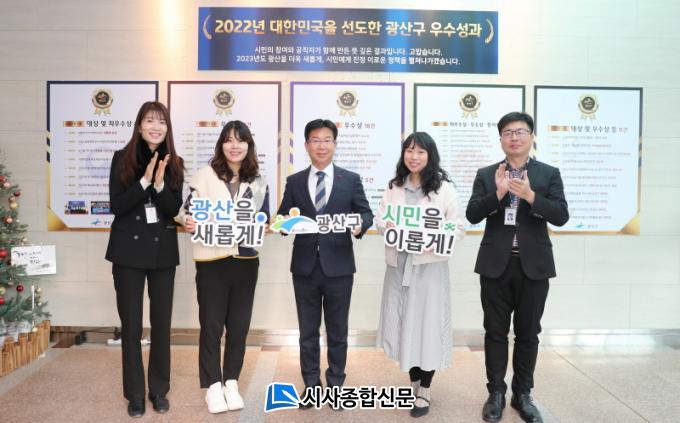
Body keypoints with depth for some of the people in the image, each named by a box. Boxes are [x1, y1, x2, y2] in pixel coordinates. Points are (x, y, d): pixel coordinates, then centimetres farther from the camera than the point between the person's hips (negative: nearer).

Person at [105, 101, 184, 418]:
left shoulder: (174, 163, 4)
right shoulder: (122, 159, -2)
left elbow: (174, 209, -3)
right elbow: (116, 206, -9)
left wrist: (160, 184, -20)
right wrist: (144, 181, -20)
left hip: (163, 250, 2)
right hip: (129, 249, -1)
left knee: (161, 322, 8)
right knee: (131, 324, 5)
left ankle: (159, 389, 23)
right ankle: (135, 393, 18)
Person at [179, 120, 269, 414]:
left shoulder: (258, 182, 8)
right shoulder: (205, 175, -2)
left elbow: (264, 219, 11)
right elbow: (188, 209, -4)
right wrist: (188, 222, -25)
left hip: (245, 261, 3)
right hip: (211, 261, -3)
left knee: (239, 325, 10)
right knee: (211, 325, 4)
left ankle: (231, 383, 26)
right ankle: (213, 386, 19)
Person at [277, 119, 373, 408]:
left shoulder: (351, 180, 4)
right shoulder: (294, 182, 7)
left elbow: (365, 212, 2)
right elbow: (283, 216, 4)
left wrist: (360, 225, -20)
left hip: (338, 266, -1)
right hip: (305, 266, 1)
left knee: (337, 330, 11)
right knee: (307, 330, 12)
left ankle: (336, 385, 27)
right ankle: (311, 384, 27)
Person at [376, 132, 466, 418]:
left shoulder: (444, 188, -2)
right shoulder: (393, 187, 11)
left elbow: (459, 227, -4)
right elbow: (380, 217, 11)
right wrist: (385, 226, -12)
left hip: (429, 264, -4)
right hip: (398, 264, 4)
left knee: (427, 325, 1)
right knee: (403, 324, 10)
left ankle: (424, 391, 17)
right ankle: (413, 384, 28)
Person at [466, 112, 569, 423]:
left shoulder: (549, 174, 3)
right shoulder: (486, 174, 4)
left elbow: (561, 216, -7)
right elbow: (472, 215, -5)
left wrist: (530, 195, -21)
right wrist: (498, 193, -20)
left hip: (533, 265, 0)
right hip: (496, 264, 0)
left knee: (528, 333, 10)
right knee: (495, 332, 7)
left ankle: (522, 394, 25)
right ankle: (496, 393, 21)